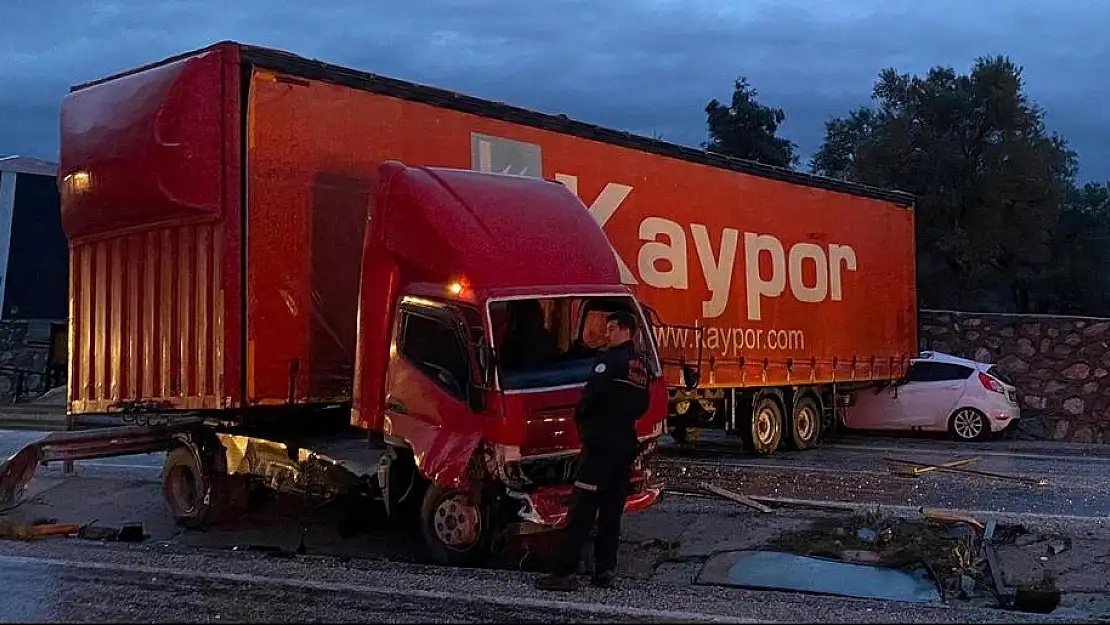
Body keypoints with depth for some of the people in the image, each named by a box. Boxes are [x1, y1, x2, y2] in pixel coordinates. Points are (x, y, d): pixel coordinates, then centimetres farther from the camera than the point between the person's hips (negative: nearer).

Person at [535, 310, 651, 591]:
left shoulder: (610, 359, -11)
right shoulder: (641, 365, 15)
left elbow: (592, 395, -19)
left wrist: (579, 417, -2)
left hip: (601, 443, -8)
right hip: (626, 443, 8)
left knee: (582, 509, -8)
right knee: (611, 509, 12)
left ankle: (564, 572, -9)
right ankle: (605, 570, 12)